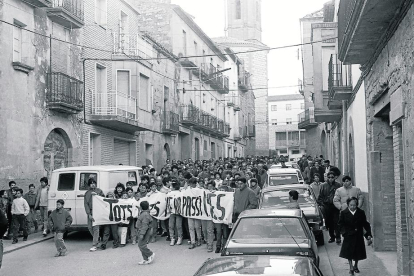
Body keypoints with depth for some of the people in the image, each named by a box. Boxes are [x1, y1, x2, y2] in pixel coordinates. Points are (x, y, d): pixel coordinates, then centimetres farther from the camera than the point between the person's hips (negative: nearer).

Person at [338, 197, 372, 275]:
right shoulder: (344, 213, -8)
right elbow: (340, 224, -1)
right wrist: (344, 231, -14)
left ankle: (355, 266, 31)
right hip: (348, 236, -2)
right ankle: (351, 267, 9)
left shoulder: (361, 213, -4)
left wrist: (368, 234, -7)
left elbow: (365, 224, -1)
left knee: (358, 252, 12)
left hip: (358, 236, 2)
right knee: (349, 252, -1)